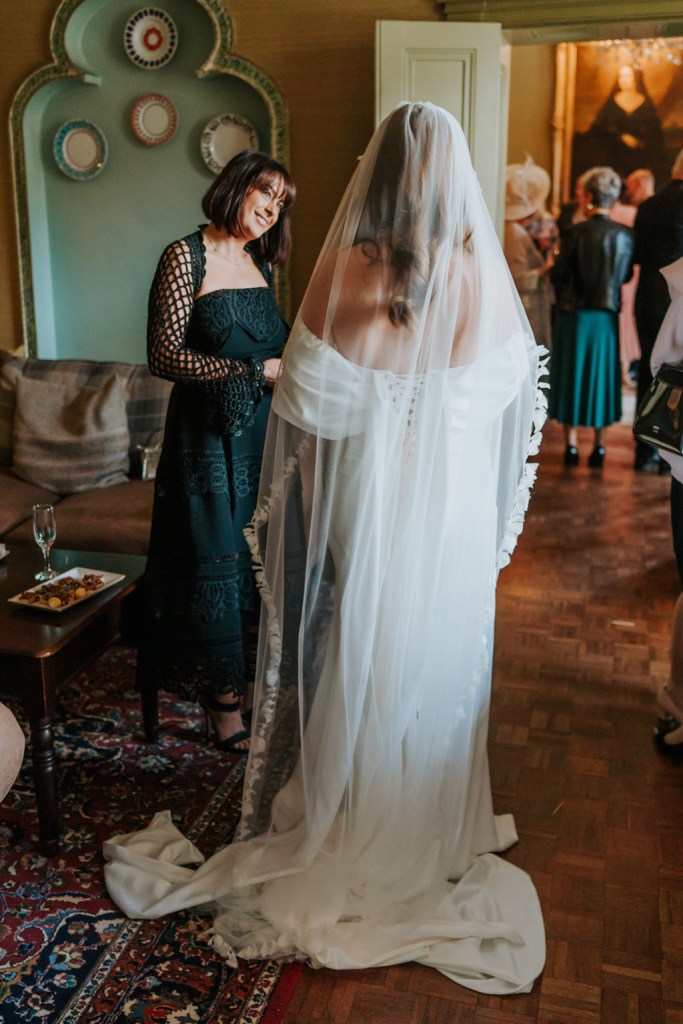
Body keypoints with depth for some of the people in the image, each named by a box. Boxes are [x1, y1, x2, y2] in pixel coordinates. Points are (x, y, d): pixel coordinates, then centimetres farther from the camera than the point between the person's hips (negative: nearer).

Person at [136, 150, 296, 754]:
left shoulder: (261, 263, 13)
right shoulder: (186, 257, -8)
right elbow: (164, 356, -15)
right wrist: (257, 371, -17)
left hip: (265, 432, 7)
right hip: (212, 433, -6)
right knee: (217, 562, 2)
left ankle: (255, 677, 22)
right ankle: (224, 703, 15)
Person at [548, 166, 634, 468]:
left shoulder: (578, 232, -14)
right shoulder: (625, 235, -3)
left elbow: (557, 274, -10)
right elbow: (626, 275, 7)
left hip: (574, 315, -3)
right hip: (607, 316, 3)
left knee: (571, 373, 7)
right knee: (601, 375, 11)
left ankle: (571, 444, 10)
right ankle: (598, 446, 15)